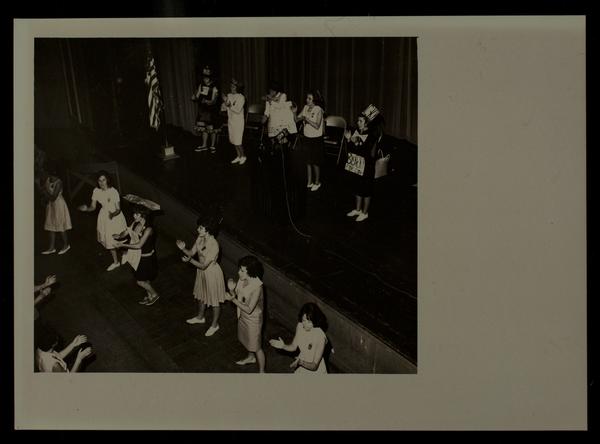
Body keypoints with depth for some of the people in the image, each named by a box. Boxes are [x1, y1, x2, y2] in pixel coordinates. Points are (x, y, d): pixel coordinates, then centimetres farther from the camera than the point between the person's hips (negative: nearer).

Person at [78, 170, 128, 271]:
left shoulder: (114, 191, -26)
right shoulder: (96, 191, -13)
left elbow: (118, 209, -22)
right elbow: (93, 207, -6)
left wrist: (113, 214, -44)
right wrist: (86, 208, -28)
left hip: (115, 217, -5)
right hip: (104, 217, 5)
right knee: (108, 240, 15)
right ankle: (115, 262, 37)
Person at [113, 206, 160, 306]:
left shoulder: (148, 229, -30)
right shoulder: (135, 223, -7)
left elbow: (139, 245, -30)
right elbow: (126, 232, 1)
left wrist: (123, 245, -31)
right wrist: (119, 236, -21)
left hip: (146, 258, -7)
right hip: (138, 255, 7)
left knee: (140, 281, 4)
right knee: (145, 278, 23)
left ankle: (154, 294, 27)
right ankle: (149, 296, 43)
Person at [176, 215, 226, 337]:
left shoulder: (214, 246, -35)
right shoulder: (200, 238, -10)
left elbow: (203, 265, -31)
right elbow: (192, 252, -2)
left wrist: (189, 260, -42)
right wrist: (183, 249, -21)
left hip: (212, 273, -8)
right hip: (202, 272, 8)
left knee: (214, 300, 13)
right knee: (201, 295, 28)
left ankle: (214, 325, 34)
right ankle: (200, 317, 53)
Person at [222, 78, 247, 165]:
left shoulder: (241, 97, -12)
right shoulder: (229, 95, 5)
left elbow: (238, 110, -18)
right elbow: (223, 108, 5)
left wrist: (230, 106, -24)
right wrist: (225, 102, -12)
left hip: (238, 122, -6)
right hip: (230, 121, 6)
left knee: (237, 141, -5)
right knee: (233, 141, 9)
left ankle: (243, 156, 13)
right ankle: (239, 156, 23)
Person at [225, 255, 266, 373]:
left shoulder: (257, 287, -35)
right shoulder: (242, 280, -13)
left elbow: (249, 309, -32)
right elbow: (237, 295, 0)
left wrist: (233, 299, -33)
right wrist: (231, 289, -22)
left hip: (253, 320, -8)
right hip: (242, 316, 8)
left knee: (256, 346, 11)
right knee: (246, 339, 32)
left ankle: (261, 372, 32)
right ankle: (251, 357, 60)